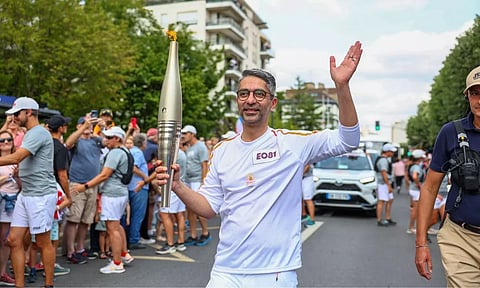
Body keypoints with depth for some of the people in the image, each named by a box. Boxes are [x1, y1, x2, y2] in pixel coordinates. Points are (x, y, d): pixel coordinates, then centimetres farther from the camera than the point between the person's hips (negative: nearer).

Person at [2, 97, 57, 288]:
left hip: (41, 195, -9)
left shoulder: (38, 132, -14)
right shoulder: (30, 134, 18)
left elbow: (15, 158, -24)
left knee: (43, 243, 1)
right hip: (25, 195, 9)